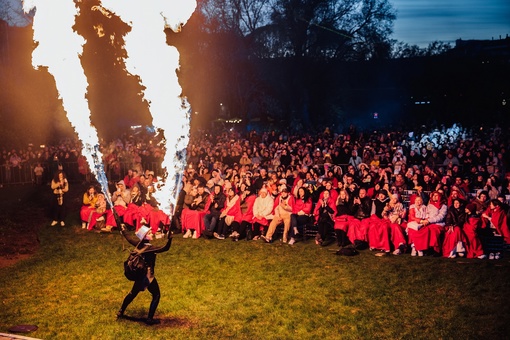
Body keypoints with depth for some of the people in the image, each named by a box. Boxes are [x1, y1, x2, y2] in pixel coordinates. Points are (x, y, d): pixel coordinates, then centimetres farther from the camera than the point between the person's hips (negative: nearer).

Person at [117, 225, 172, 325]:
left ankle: (121, 311, 38)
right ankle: (149, 319, 6)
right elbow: (165, 248, -39)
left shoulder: (139, 244, -5)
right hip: (148, 275, -7)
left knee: (133, 292, 26)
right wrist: (169, 238, -51)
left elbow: (129, 238, 15)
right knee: (156, 295, 6)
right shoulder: (149, 248, -26)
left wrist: (123, 230, 32)